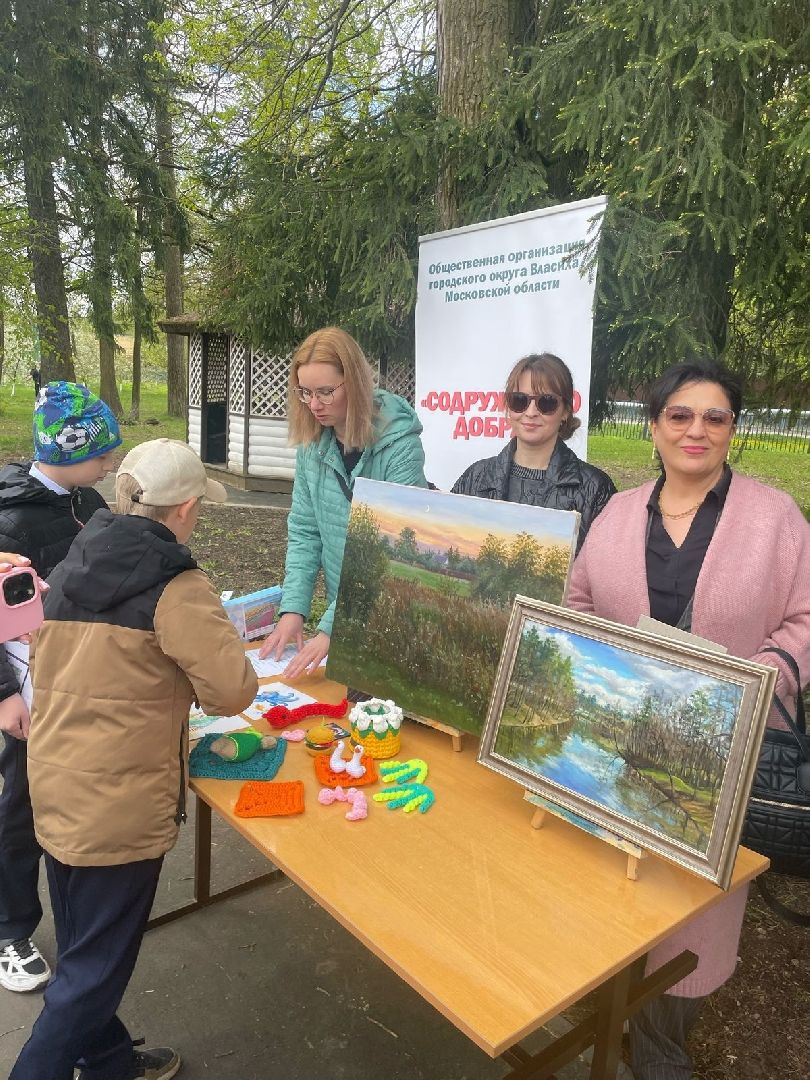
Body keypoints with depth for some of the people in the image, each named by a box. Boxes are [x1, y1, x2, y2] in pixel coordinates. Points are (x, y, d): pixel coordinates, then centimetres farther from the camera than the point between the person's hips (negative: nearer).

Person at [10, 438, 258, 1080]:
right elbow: (234, 691, -19)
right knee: (94, 969, 11)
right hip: (118, 808, -8)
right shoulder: (176, 587, -19)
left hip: (54, 790, 8)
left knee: (83, 952, 24)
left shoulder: (72, 566, 3)